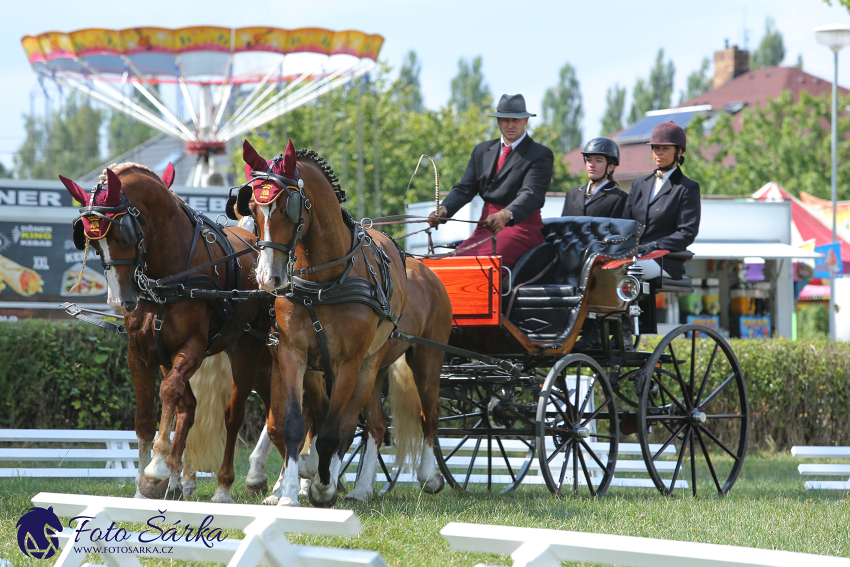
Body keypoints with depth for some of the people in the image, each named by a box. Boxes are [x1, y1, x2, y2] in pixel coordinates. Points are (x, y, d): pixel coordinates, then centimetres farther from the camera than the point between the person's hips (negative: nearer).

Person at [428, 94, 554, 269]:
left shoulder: (541, 155, -2)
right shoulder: (482, 151, 18)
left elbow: (531, 194, -16)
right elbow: (465, 188, 11)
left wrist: (506, 215, -37)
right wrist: (444, 209, -12)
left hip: (521, 226, -6)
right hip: (486, 225, 6)